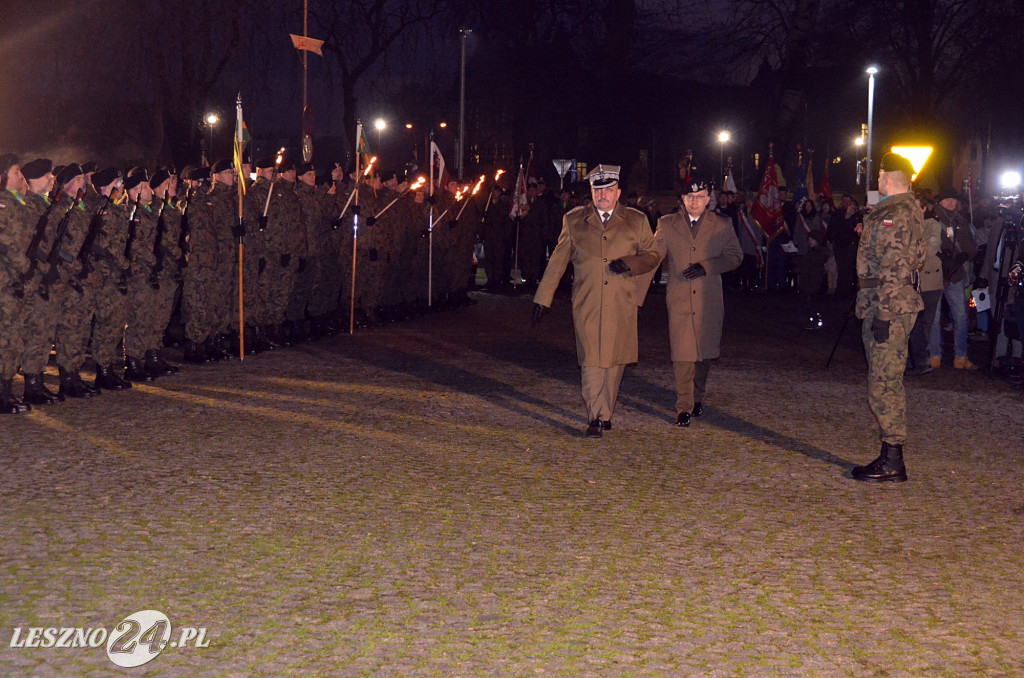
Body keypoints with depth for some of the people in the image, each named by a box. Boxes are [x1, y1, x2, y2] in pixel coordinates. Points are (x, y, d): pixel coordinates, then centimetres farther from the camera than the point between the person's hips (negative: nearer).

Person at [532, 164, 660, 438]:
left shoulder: (636, 221, 10)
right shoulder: (574, 220, 10)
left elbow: (652, 256, 13)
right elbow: (558, 260, 12)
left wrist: (629, 264, -8)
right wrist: (543, 298, 9)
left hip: (622, 305, 1)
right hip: (586, 304, 0)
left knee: (614, 360, 3)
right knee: (591, 361, -6)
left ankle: (605, 414, 16)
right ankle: (596, 418, -1)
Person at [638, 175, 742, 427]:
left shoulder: (721, 225, 6)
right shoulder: (667, 224, 5)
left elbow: (735, 256, 3)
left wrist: (705, 267, -13)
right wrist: (637, 296, -6)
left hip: (709, 302, 1)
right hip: (679, 301, -1)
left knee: (705, 352, 9)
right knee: (682, 354, -7)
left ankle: (697, 398, 30)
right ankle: (684, 407, 0)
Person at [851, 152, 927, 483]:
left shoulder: (895, 215, -15)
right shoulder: (909, 210, 16)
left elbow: (894, 270, -21)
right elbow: (918, 258, 21)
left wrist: (884, 313, -21)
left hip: (887, 307, -11)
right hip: (888, 306, 11)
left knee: (884, 384, -7)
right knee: (887, 382, 13)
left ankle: (892, 462, -3)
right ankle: (891, 458, 19)